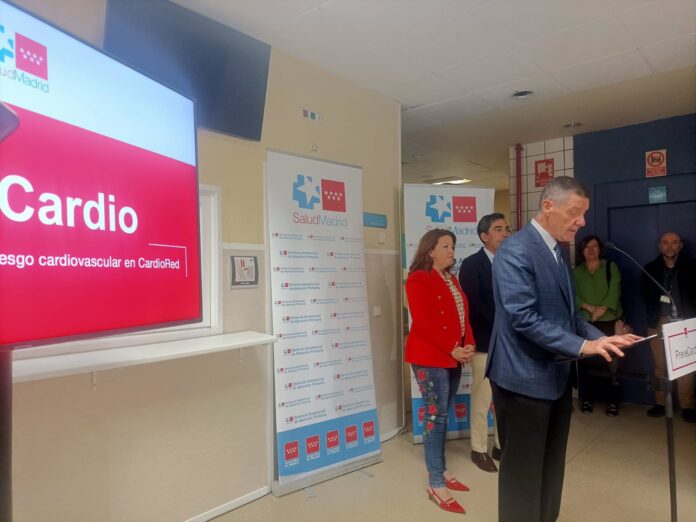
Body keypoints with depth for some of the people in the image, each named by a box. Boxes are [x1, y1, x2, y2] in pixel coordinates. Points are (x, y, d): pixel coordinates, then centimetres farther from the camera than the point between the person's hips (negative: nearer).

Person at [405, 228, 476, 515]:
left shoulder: (451, 280, 16)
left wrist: (468, 345, -1)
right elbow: (422, 322, -18)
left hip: (453, 357, 8)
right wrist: (452, 349, -17)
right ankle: (435, 485, 4)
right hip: (431, 357, -8)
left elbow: (464, 316, 15)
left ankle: (440, 471, 25)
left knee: (442, 414, 14)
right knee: (436, 415, -5)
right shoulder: (419, 279, -10)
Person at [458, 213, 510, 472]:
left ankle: (501, 445, 27)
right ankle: (479, 449, 19)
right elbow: (473, 305, -13)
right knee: (482, 400, 4)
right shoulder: (471, 264, -6)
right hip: (485, 342, -5)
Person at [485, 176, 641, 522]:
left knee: (550, 469, 21)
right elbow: (523, 317, -24)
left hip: (556, 376, 9)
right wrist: (582, 346, -23)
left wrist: (600, 339, 0)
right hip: (524, 379, -9)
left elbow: (566, 313, 16)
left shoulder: (557, 252, 12)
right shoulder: (516, 250, -17)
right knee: (524, 472, 6)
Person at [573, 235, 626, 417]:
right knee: (584, 361, -2)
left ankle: (612, 401, 4)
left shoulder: (611, 267, 9)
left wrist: (602, 309, -14)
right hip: (585, 322, 1)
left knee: (611, 361, -5)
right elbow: (574, 295, 1)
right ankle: (586, 399, 7)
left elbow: (614, 290, -2)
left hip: (609, 321, -1)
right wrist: (591, 308, -13)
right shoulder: (577, 271, 11)